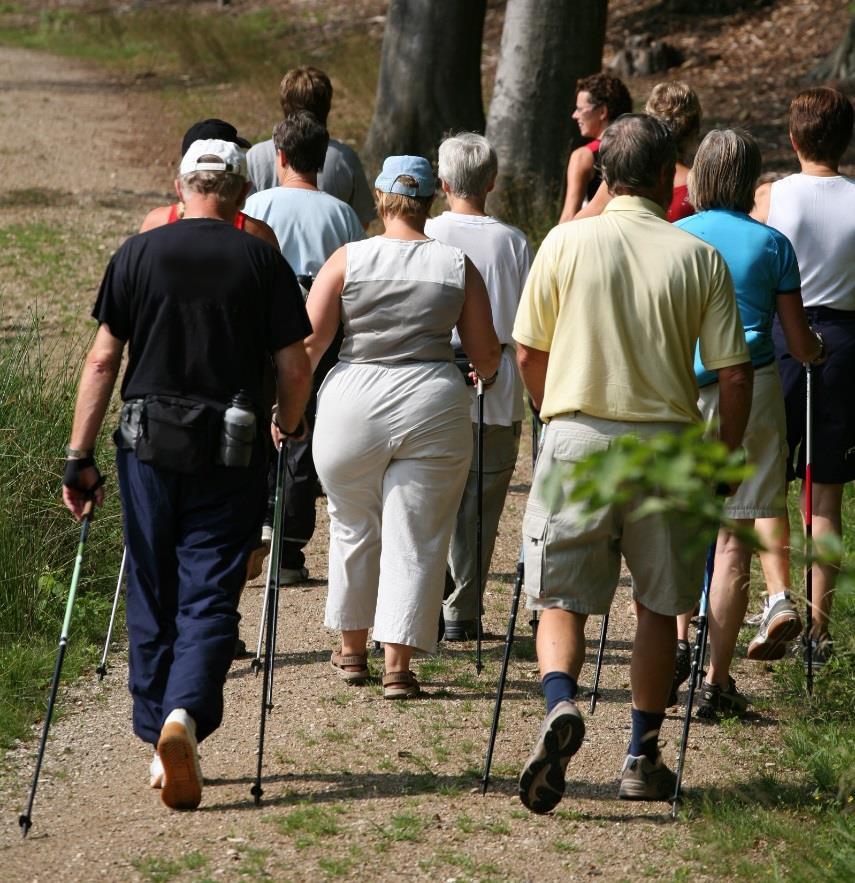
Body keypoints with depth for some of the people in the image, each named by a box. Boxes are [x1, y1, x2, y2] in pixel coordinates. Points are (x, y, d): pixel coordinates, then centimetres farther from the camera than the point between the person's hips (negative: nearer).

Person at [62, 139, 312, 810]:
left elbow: (102, 361, -1)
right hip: (231, 455, -1)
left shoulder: (139, 253, 1)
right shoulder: (261, 260, -1)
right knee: (210, 598, 1)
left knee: (153, 599, 13)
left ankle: (160, 740, 18)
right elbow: (295, 368, -1)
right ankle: (186, 713, -22)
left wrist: (80, 456, 3)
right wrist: (287, 434, 17)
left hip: (149, 447, 1)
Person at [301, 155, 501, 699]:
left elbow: (308, 341, -5)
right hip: (433, 409, -1)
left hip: (352, 407, 1)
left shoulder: (348, 260, -1)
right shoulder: (458, 266, 1)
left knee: (354, 530, 19)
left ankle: (352, 650, 30)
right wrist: (488, 374, 27)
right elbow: (486, 354, 5)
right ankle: (398, 667, 1)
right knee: (415, 540, 4)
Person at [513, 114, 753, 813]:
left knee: (560, 598, 6)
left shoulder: (565, 243, -1)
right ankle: (643, 758, 16)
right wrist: (726, 458, 9)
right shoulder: (699, 257, -2)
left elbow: (529, 353, 5)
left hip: (577, 439, 0)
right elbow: (734, 372, -4)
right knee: (658, 606, 14)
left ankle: (560, 704, -21)